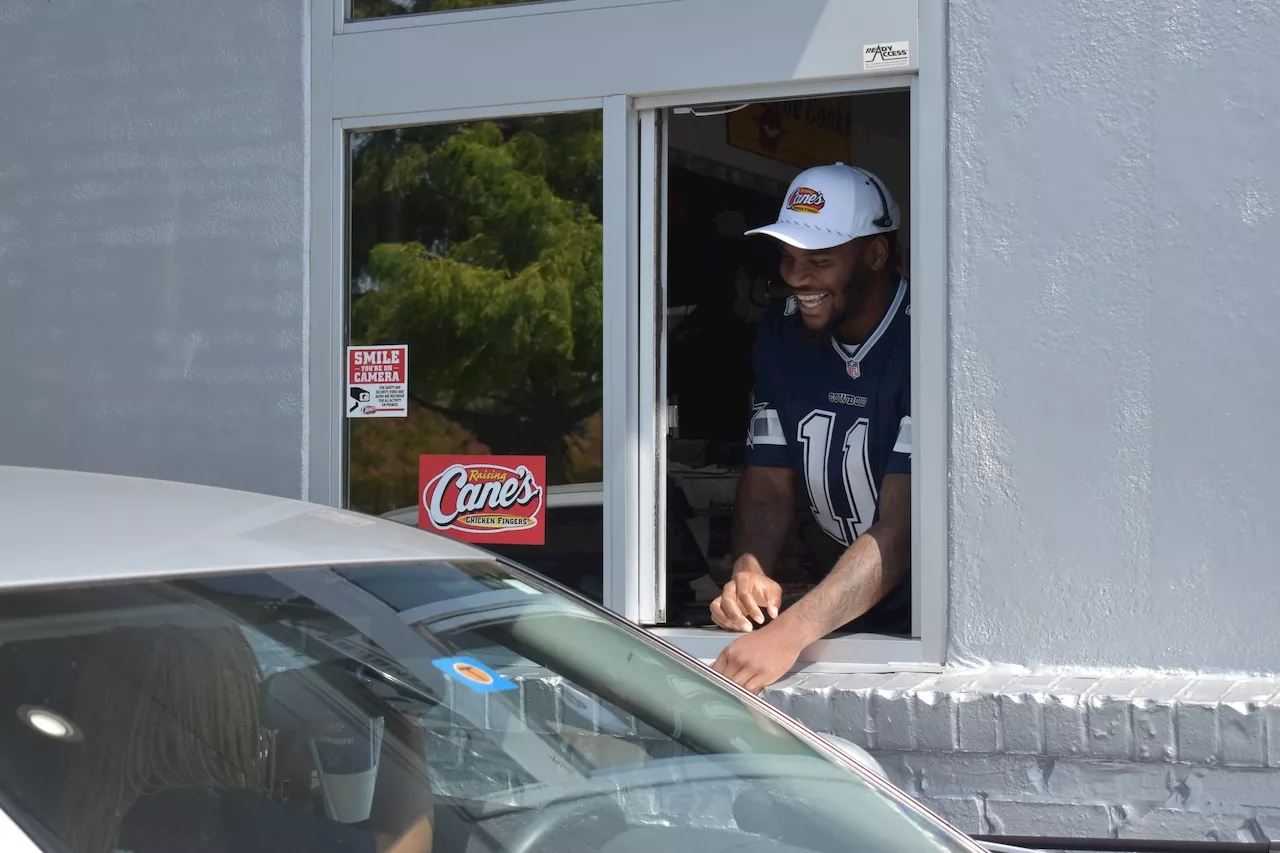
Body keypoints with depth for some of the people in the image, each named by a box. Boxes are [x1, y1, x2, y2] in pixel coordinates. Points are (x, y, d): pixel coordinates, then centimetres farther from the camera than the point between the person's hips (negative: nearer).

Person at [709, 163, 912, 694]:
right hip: (849, 611, 6)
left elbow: (903, 529, -28)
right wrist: (748, 571, -17)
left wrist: (790, 633, -37)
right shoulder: (782, 334, 3)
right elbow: (769, 485, 5)